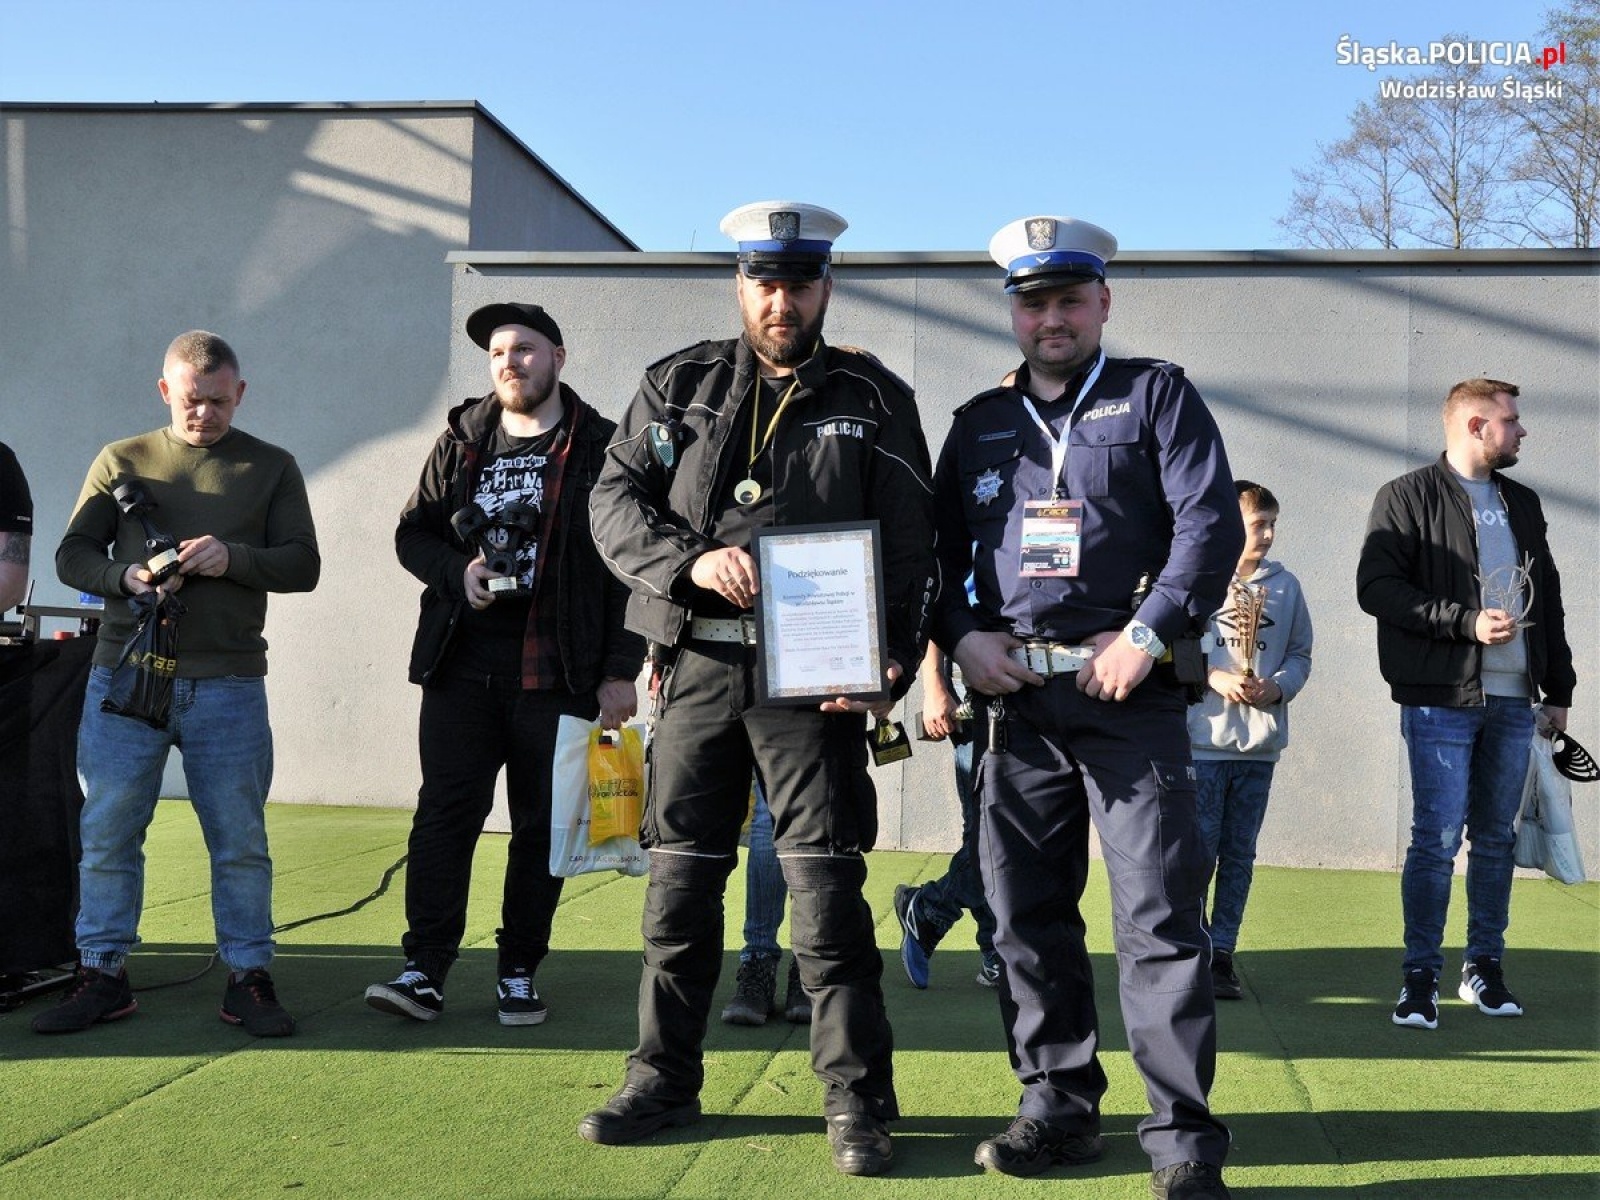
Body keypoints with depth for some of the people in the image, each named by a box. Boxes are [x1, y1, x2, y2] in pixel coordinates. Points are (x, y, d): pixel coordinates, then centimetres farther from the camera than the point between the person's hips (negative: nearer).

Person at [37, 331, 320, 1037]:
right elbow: (72, 556, 8)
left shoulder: (270, 468, 9)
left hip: (229, 686, -1)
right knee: (107, 832, 3)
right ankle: (102, 975, 15)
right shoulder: (121, 461, 11)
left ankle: (248, 979, 12)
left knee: (240, 840, 2)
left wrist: (234, 558, -15)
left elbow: (304, 564, 3)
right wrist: (127, 576, -13)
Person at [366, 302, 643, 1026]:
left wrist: (621, 671, -6)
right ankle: (425, 968, 2)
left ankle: (518, 974, 15)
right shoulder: (461, 440, 13)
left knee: (541, 825, 4)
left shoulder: (601, 447, 2)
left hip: (558, 670, -2)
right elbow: (413, 532, 18)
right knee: (443, 814, -2)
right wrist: (456, 573, -5)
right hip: (461, 666, 3)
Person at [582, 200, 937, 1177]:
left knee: (827, 891, -2)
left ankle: (857, 1104, 10)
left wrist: (890, 666, -11)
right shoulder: (682, 385, 10)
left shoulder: (874, 400, 5)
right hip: (699, 666, 3)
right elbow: (616, 499, 4)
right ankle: (664, 1084, 24)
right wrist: (693, 559, -15)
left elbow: (911, 548, 2)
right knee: (679, 884, 10)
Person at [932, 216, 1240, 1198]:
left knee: (1159, 915, -6)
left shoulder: (1156, 395, 6)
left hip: (1129, 695, -4)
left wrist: (1146, 637, -13)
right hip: (1014, 698, 5)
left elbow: (1212, 525, -5)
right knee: (1027, 911, 8)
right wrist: (962, 636, -1)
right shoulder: (979, 423, 17)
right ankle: (1060, 1108, 21)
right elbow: (936, 551, 17)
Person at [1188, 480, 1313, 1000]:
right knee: (1198, 849, -2)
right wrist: (1213, 677, -15)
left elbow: (1300, 653, 12)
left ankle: (1221, 953, 16)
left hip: (1261, 742, 4)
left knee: (1239, 854, 8)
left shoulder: (1285, 584, 9)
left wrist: (1277, 688, -6)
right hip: (1204, 737, -4)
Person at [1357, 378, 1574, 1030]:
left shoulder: (1523, 503, 18)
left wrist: (1559, 689, 18)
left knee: (1495, 837, 10)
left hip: (1512, 701, 6)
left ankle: (1484, 969, 21)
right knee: (1437, 838, -6)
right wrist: (1467, 621, -17)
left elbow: (1548, 599, 21)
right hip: (1440, 700, -6)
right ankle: (1421, 977, 3)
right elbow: (1376, 587, -12)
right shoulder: (1407, 497, -3)